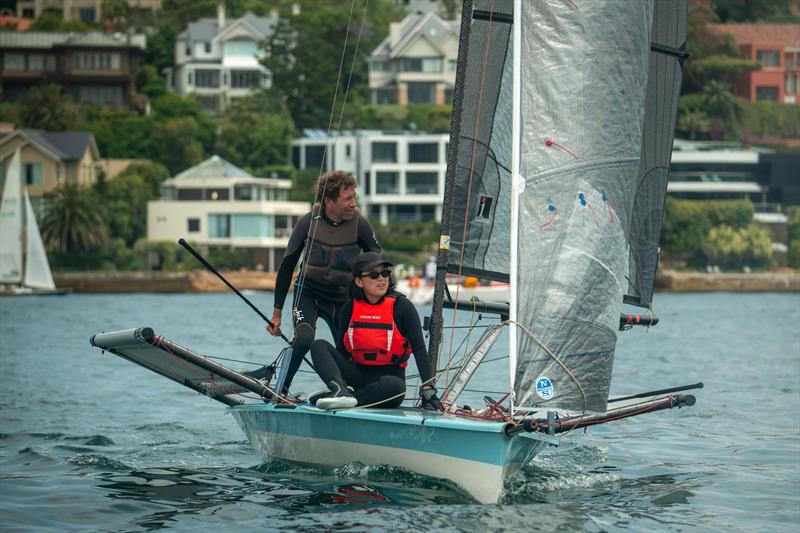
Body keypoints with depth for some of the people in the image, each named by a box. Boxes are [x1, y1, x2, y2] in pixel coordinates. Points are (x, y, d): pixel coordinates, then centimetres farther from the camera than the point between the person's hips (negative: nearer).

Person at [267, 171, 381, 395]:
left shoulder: (359, 224, -13)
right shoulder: (308, 222, -12)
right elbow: (287, 266, -3)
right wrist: (277, 312, -2)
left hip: (342, 299, 2)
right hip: (308, 294, -2)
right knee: (304, 338, -28)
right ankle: (280, 392, -15)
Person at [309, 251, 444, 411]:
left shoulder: (401, 306, -6)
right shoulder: (350, 308, 4)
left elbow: (419, 349, -11)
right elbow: (341, 350, 11)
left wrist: (428, 389, -21)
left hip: (389, 376, -4)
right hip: (358, 375, 4)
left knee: (396, 386, -39)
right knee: (319, 345, -15)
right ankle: (341, 391, -38)